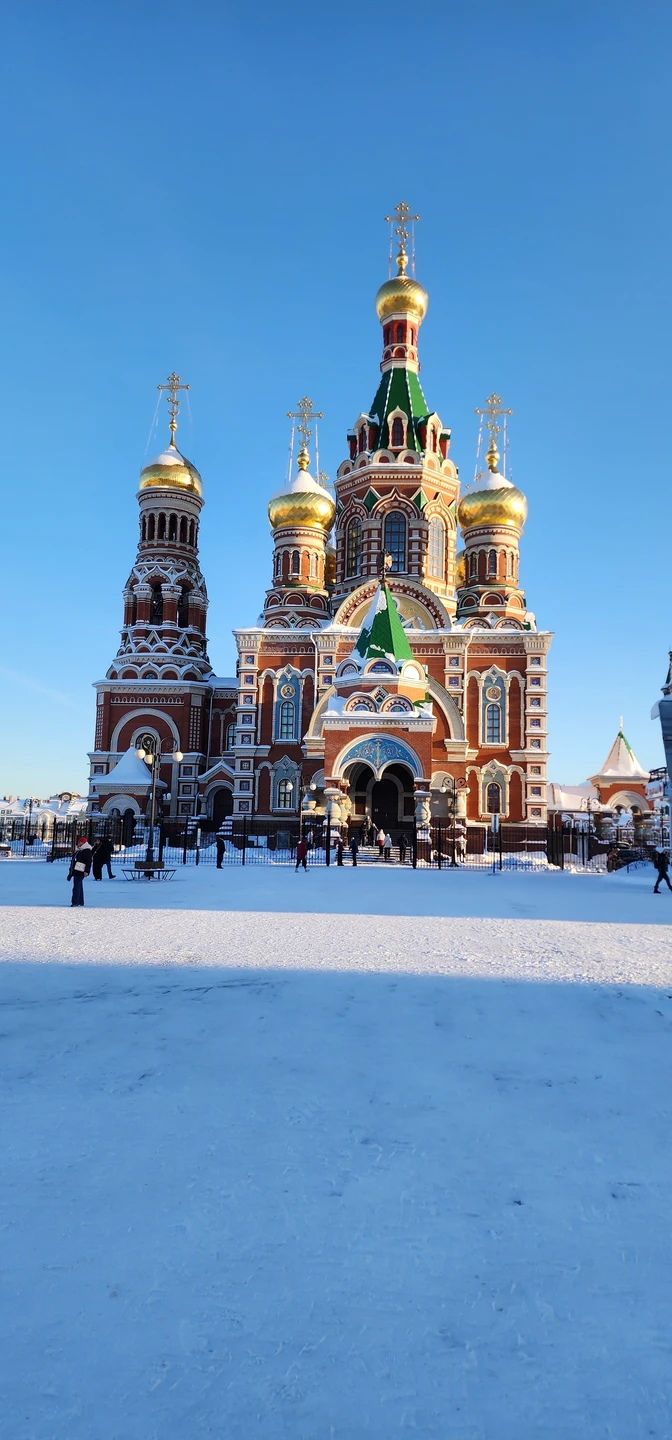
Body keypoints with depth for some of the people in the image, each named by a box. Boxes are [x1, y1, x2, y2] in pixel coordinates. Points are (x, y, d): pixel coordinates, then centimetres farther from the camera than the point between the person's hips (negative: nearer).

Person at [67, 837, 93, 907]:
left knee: (76, 887, -13)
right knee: (79, 887, 15)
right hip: (75, 871, 10)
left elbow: (88, 862, -16)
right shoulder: (78, 850, 20)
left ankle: (75, 902, -13)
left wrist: (87, 871, -23)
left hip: (80, 872, -10)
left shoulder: (87, 851, -9)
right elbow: (73, 860, 26)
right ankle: (81, 902, 22)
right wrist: (70, 871, 26)